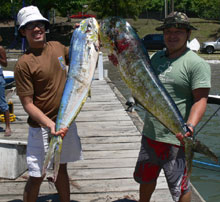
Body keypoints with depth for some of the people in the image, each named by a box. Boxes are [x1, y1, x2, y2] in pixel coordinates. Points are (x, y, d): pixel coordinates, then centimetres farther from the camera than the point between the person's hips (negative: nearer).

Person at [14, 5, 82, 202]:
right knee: (37, 176, 0)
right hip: (42, 127, -6)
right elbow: (28, 104, -17)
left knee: (62, 168, 21)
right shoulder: (24, 64, -16)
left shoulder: (57, 47, 3)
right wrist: (50, 124, -29)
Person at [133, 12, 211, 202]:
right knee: (146, 178, 24)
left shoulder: (196, 63, -12)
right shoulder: (157, 57, 11)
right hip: (150, 134, 7)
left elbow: (200, 100, -17)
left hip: (175, 138, -7)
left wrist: (190, 126, -32)